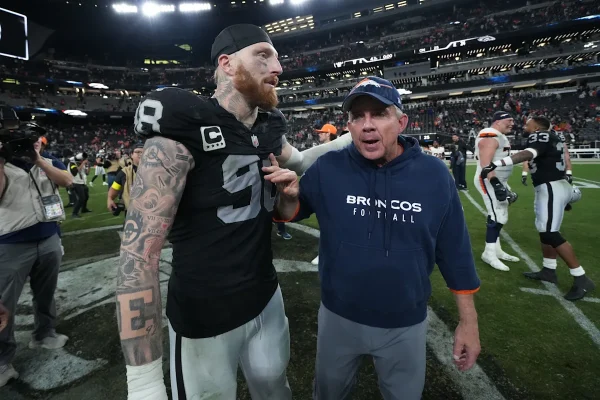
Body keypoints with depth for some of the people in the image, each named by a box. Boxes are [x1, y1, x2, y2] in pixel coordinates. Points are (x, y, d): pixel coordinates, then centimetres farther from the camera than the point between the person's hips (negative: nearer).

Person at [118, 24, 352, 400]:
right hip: (204, 318, -5)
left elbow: (297, 161, 24)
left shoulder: (268, 130, 0)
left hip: (267, 298, 6)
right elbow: (140, 250, -25)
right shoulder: (184, 130, -22)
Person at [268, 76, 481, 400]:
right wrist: (288, 196, -25)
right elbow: (291, 215, -1)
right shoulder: (328, 169, -14)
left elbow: (454, 252, -4)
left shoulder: (434, 175, -12)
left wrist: (468, 322, -1)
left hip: (406, 326, 0)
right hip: (338, 318, 1)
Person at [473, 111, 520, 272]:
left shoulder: (500, 137, 18)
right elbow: (486, 164, -24)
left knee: (499, 216, 15)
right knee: (498, 217, -9)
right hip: (490, 181, -11)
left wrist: (502, 184, 24)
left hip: (498, 181, 11)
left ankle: (496, 249, 26)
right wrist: (496, 184, -28)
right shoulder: (490, 136, -16)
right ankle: (489, 253, 1)